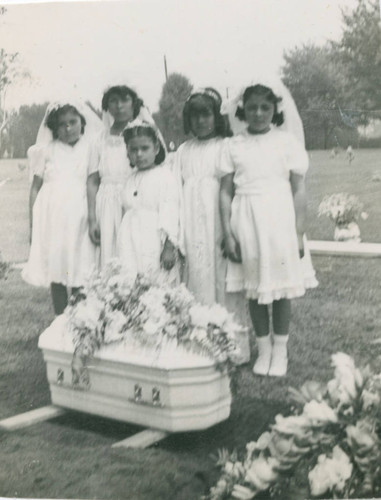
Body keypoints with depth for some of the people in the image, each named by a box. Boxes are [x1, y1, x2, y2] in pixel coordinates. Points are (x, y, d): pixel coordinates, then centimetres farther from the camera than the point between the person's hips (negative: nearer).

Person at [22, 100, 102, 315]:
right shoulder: (47, 149, 7)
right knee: (55, 271, 4)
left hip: (78, 217, -1)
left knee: (79, 274, -4)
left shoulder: (91, 148, 4)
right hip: (51, 216, 2)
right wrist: (33, 223, 5)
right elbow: (35, 187, 9)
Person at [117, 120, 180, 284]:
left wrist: (169, 247, -16)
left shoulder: (165, 177, -4)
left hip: (154, 245, -6)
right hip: (130, 247, 6)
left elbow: (170, 214, -10)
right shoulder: (131, 179, 16)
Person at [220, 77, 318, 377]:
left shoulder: (287, 141, 0)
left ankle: (280, 350, 18)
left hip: (279, 218, -1)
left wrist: (299, 234, -5)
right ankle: (264, 349, 21)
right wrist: (228, 234, -3)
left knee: (281, 287, 4)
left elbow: (299, 190, -1)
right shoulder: (233, 146, 5)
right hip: (246, 221, 2)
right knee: (254, 289, 7)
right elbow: (226, 192, 4)